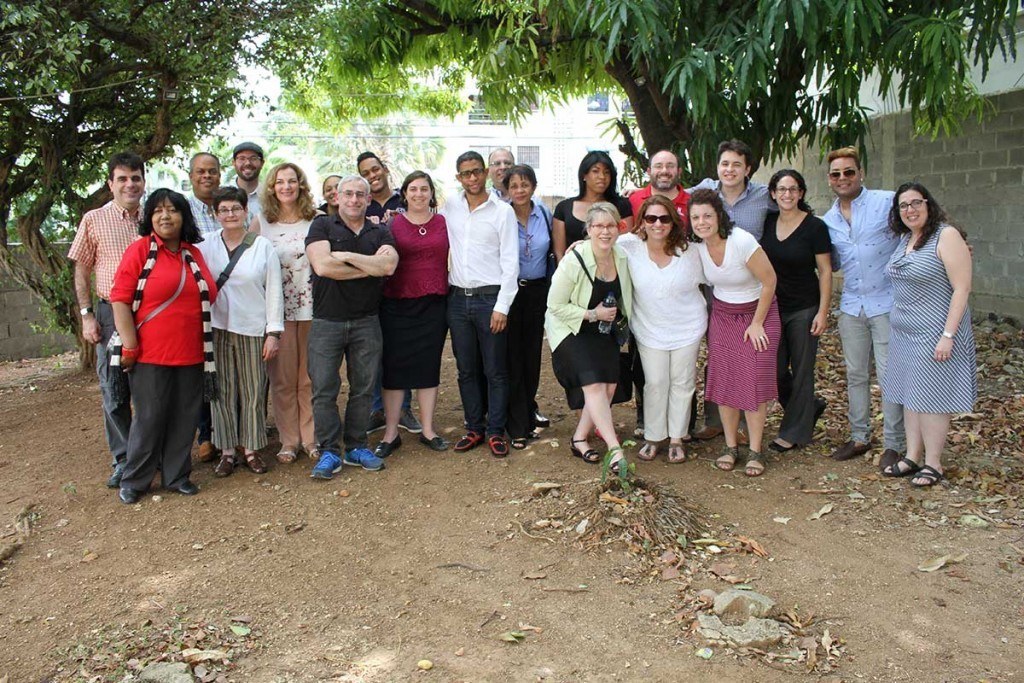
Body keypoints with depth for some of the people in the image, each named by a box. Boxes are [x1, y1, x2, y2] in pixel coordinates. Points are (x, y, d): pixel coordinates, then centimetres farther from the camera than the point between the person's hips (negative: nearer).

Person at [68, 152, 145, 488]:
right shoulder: (94, 220, 2)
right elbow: (81, 272, 5)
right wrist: (87, 315, -3)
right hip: (111, 314, -1)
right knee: (114, 393, 4)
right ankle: (123, 460, 16)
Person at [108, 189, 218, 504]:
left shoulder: (194, 254, 11)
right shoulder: (140, 250, -4)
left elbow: (208, 296, 21)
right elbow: (120, 299, -8)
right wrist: (130, 346, -14)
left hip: (191, 354, 5)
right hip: (150, 354, -5)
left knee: (184, 417, 9)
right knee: (150, 417, 2)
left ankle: (176, 475, 23)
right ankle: (133, 480, 18)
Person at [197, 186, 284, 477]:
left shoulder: (263, 246, 3)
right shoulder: (206, 245, 7)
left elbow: (274, 292, 2)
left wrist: (274, 332, -2)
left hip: (253, 330, -1)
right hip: (217, 329, 1)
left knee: (253, 392, 5)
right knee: (222, 391, 5)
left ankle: (251, 448, 17)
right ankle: (226, 451, 15)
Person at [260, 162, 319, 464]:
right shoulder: (262, 223, 5)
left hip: (312, 308, 0)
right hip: (278, 311, 0)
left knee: (310, 378, 5)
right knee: (282, 378, 4)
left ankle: (311, 438, 17)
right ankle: (289, 441, 16)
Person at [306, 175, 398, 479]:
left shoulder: (380, 232, 11)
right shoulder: (322, 225, 3)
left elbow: (389, 265, -10)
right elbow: (322, 266, -15)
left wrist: (346, 255, -12)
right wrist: (371, 267, -9)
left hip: (366, 322, 3)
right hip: (327, 322, -2)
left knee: (363, 388, 8)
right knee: (324, 390, -2)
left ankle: (356, 447, 20)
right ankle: (329, 452, 8)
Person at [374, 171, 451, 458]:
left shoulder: (442, 222, 7)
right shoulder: (393, 223, 2)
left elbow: (450, 258, 11)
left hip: (433, 303, 2)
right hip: (398, 303, -1)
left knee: (429, 366, 8)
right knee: (395, 366, 2)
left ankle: (427, 430, 18)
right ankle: (391, 433, 11)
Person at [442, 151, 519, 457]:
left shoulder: (502, 211, -3)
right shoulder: (449, 207, 8)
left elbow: (510, 262, -6)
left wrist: (502, 306, -11)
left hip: (490, 298, -4)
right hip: (457, 298, 4)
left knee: (495, 371, 2)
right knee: (466, 369, 10)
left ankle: (495, 431, 12)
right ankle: (474, 428, 21)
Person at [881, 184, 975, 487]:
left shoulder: (946, 236, -12)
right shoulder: (904, 239, 10)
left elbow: (962, 288, -16)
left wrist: (948, 335, -21)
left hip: (934, 334, -7)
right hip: (904, 333, 8)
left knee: (930, 397, -1)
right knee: (910, 395, 12)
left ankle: (933, 464, 10)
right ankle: (912, 457, 22)